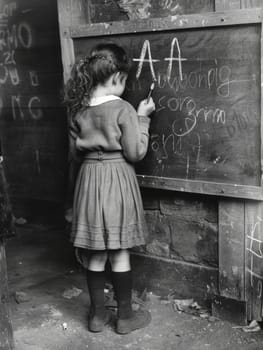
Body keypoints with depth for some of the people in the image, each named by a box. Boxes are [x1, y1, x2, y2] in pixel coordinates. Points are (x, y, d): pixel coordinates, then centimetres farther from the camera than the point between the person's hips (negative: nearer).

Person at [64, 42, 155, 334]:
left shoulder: (79, 110, 2)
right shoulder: (123, 109, -14)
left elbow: (75, 149, 10)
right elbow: (135, 153, -12)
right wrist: (142, 118, -3)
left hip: (89, 179, 5)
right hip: (117, 181, -5)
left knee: (95, 254, 13)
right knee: (119, 254, 6)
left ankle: (97, 314, 24)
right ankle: (125, 315, 19)